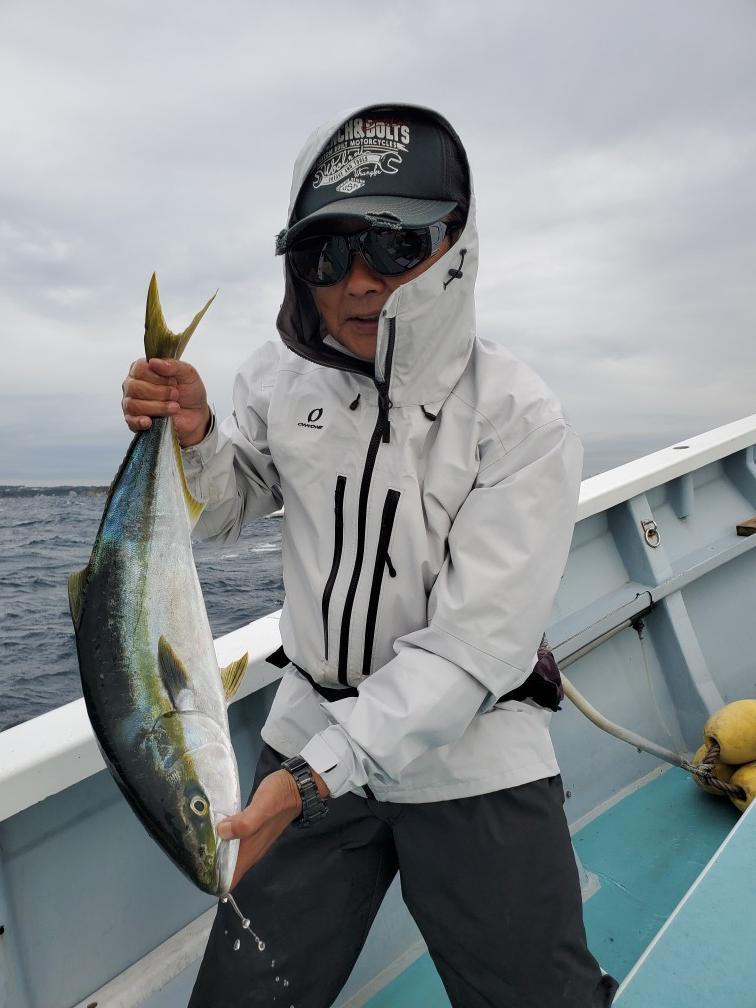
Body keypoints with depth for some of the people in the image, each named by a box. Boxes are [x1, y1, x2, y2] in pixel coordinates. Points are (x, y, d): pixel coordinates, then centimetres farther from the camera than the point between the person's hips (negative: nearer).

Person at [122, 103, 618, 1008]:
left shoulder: (520, 422, -18)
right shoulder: (282, 376, -6)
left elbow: (473, 646, -22)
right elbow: (225, 511, 8)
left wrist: (316, 774, -28)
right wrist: (192, 439, -13)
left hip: (472, 759, -2)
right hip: (312, 738, 3)